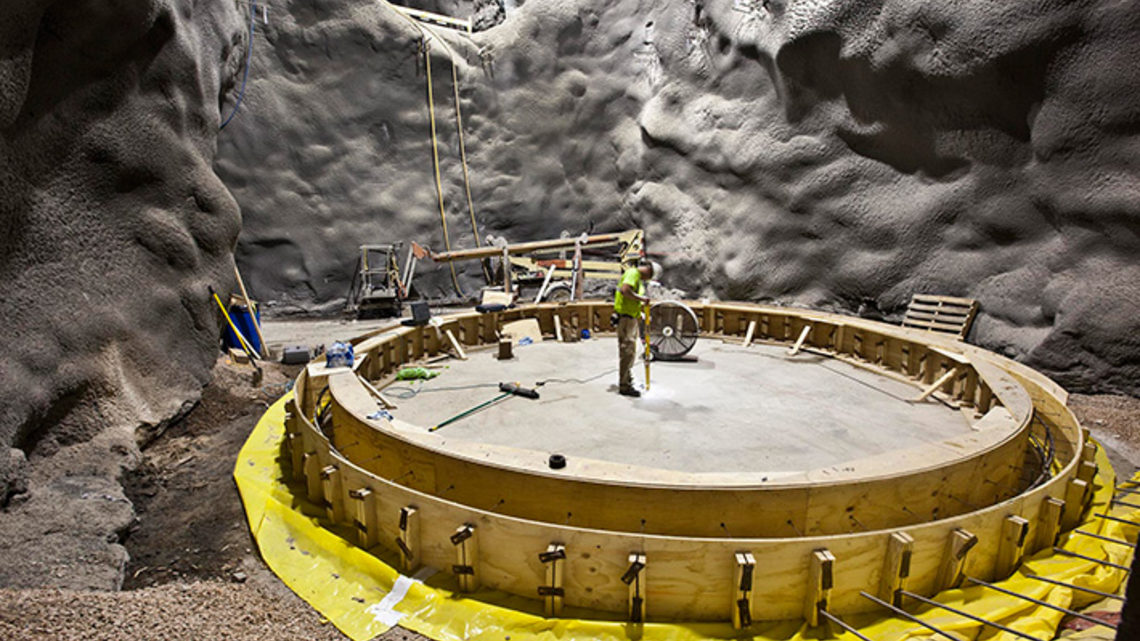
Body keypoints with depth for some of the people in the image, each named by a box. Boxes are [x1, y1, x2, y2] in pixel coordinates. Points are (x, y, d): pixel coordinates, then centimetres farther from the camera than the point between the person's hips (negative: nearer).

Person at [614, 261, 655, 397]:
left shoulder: (639, 279, 21)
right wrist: (641, 298, -22)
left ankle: (628, 381, 29)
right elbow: (624, 290, -28)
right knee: (627, 351, -9)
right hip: (625, 317, -10)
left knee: (630, 352, 18)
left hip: (632, 318, 10)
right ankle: (624, 386, -6)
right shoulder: (633, 273, -10)